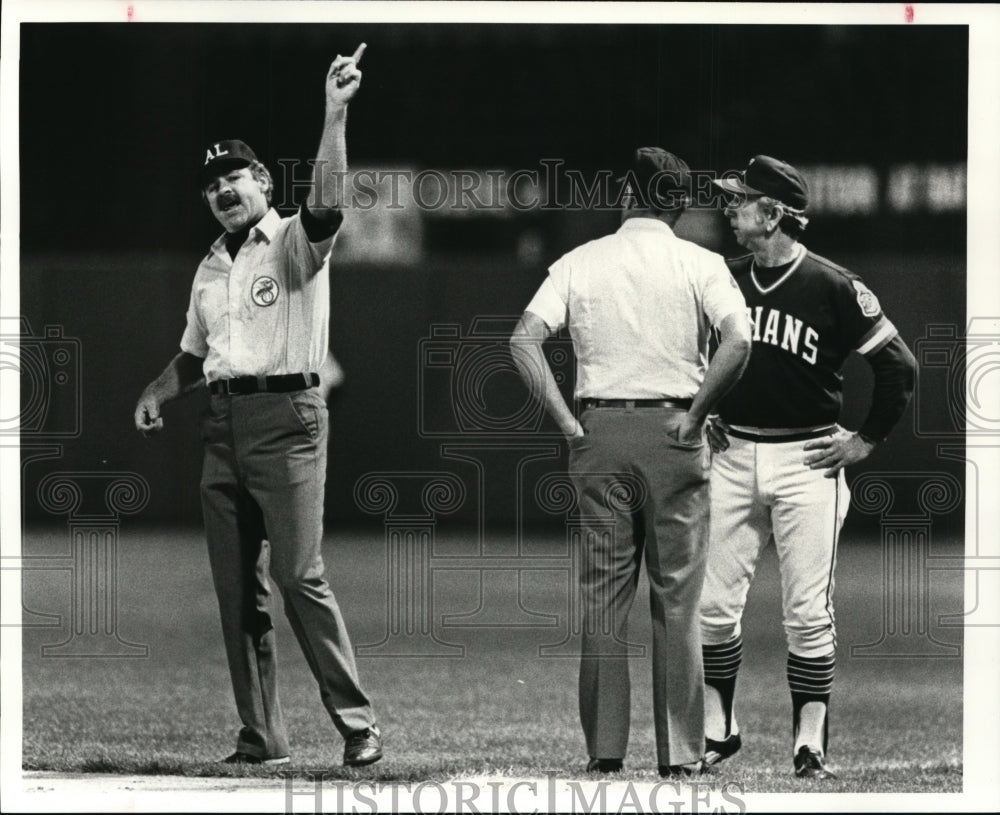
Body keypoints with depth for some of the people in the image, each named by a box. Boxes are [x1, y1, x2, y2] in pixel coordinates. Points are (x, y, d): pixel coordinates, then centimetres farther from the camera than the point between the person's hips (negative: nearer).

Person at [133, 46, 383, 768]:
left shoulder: (295, 243, 0)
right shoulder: (210, 269, 21)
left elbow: (326, 201, -22)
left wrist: (336, 115, -33)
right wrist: (154, 396, 11)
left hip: (287, 416, -7)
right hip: (224, 424, 7)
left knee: (298, 574, -15)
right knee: (237, 586, 5)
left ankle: (359, 724, -11)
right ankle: (262, 737, 8)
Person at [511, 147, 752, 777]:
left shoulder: (580, 262, 6)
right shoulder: (700, 264, 0)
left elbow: (525, 339, -5)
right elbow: (738, 341, -17)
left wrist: (567, 421, -4)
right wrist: (694, 416, -9)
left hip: (600, 434, 2)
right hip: (673, 431, -2)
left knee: (603, 596, 7)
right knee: (677, 598, 3)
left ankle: (605, 748, 5)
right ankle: (680, 753, 1)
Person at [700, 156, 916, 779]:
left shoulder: (833, 287, -8)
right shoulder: (723, 281, 6)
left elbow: (899, 365, -5)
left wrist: (867, 442, -4)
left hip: (807, 461, -4)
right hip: (732, 456, 4)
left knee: (808, 612, -4)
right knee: (714, 604, 2)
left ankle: (810, 745, 0)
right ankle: (717, 730, 15)